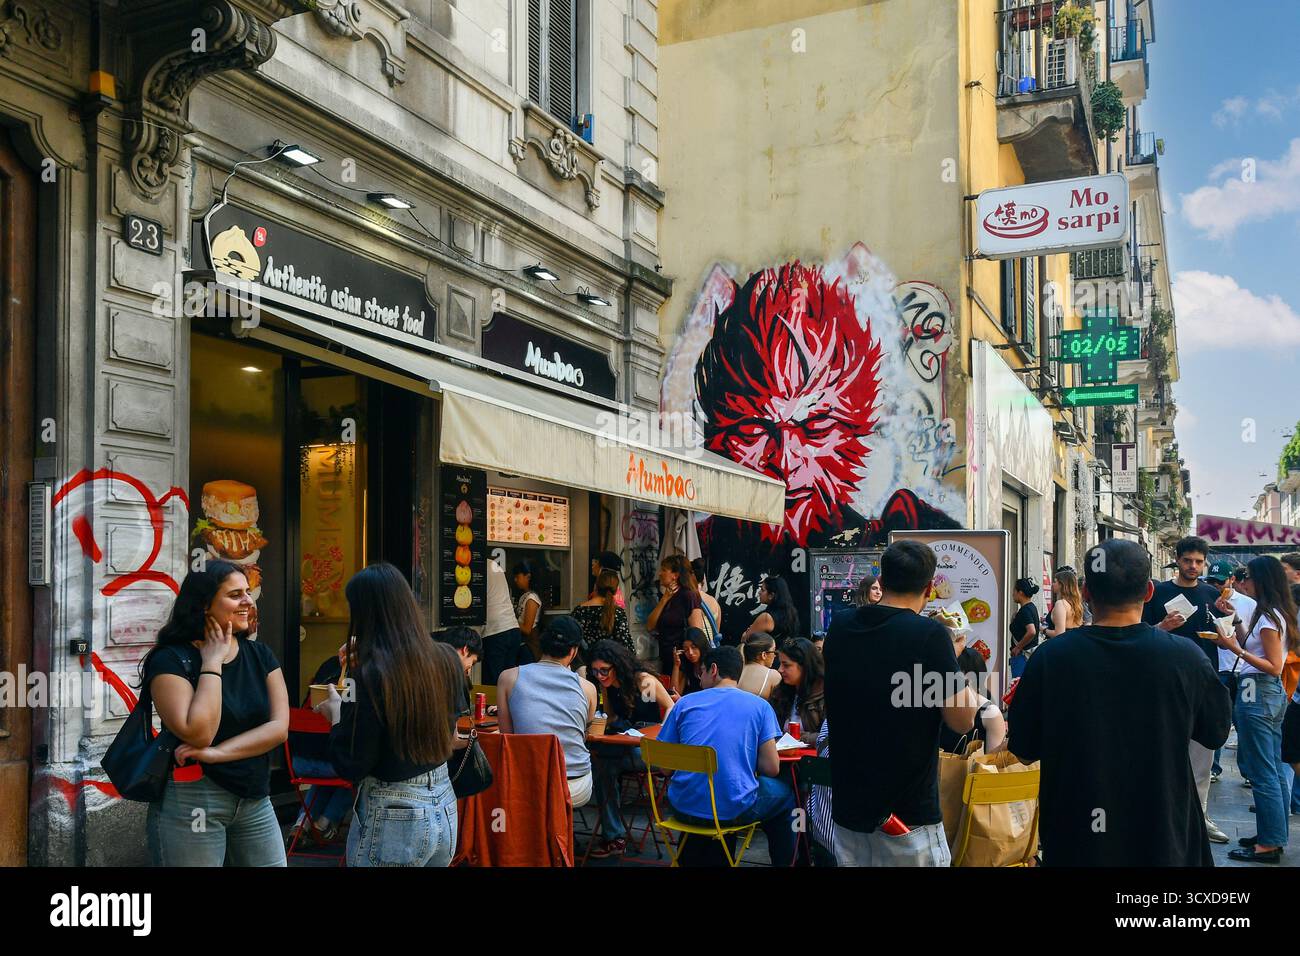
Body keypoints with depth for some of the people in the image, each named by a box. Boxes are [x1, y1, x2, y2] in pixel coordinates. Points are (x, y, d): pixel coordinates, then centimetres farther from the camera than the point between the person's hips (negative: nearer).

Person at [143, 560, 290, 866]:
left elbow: (279, 727, -4)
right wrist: (211, 663, -16)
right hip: (191, 802, -5)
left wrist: (217, 753, -16)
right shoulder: (171, 659, -11)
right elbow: (199, 734, -23)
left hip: (255, 798, 5)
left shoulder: (260, 655, 5)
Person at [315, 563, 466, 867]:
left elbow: (351, 765, -15)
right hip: (445, 808, 6)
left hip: (394, 818, -6)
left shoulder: (371, 673, -20)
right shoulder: (446, 659, -3)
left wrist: (336, 713, 1)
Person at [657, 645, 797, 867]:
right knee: (783, 792, 27)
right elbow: (771, 768, -4)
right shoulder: (759, 706, 1)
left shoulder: (685, 703, 4)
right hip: (734, 811, -2)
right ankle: (783, 862, 33)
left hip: (684, 808, 2)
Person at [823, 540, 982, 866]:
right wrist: (952, 659, 2)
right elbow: (961, 720, -14)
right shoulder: (929, 634, -17)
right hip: (908, 813, -5)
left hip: (848, 806, 5)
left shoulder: (839, 627, -1)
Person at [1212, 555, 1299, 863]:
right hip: (1270, 694, 10)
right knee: (1274, 770, 15)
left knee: (1262, 772, -4)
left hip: (1257, 694, -10)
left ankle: (1269, 844, 1)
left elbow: (1274, 666, -18)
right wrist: (1235, 618, 11)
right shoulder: (1274, 613, 12)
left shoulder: (1269, 616, -16)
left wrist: (1235, 649, -22)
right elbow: (1250, 645, 17)